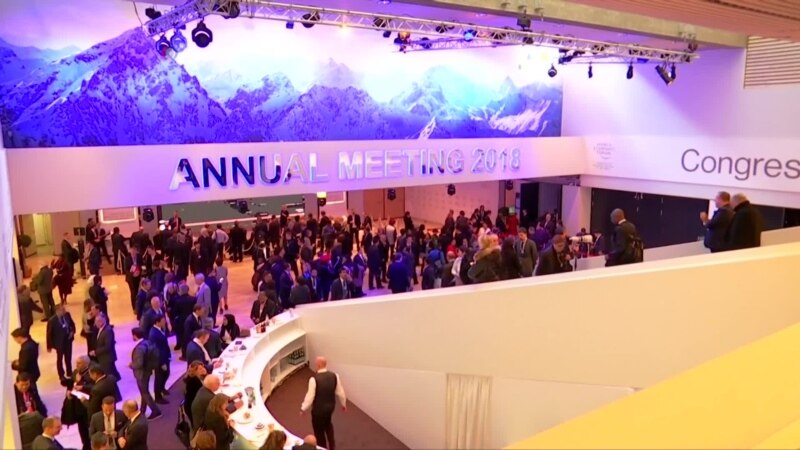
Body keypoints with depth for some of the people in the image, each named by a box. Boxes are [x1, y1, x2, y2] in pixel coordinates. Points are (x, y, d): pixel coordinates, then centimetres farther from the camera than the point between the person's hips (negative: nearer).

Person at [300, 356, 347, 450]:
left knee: (319, 430, 17)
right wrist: (343, 404, 14)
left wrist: (303, 408, -3)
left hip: (318, 408, -5)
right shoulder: (334, 376, -12)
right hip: (331, 406, 6)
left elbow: (310, 396, -19)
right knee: (328, 424, 33)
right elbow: (340, 392, -2)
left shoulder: (314, 379, -26)